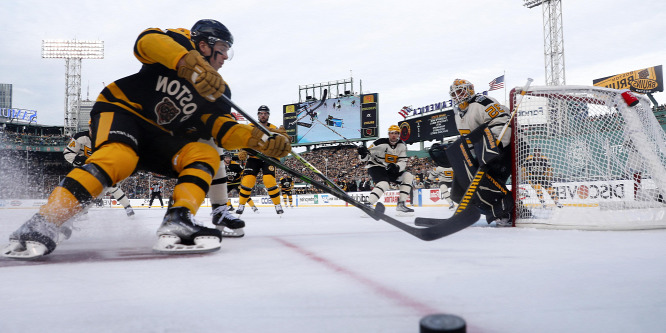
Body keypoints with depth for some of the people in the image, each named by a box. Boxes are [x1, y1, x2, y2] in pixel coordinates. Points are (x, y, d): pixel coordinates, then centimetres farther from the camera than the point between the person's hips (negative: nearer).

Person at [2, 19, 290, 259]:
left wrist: (263, 141, -13)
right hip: (121, 110, -6)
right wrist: (191, 63, -38)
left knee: (206, 155, -16)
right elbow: (147, 40, -22)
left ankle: (175, 225, -34)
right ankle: (41, 226, -34)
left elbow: (224, 131, 3)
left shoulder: (219, 92, 13)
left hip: (159, 138, 6)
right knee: (120, 158, -36)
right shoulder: (181, 42, -1)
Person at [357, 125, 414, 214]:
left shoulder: (402, 145, -1)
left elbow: (403, 162, -6)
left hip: (390, 169, 7)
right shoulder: (380, 143, -18)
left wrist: (397, 167, -28)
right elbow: (366, 156, -16)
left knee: (408, 176, -3)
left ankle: (401, 204, -4)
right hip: (375, 167, -7)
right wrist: (363, 153, -39)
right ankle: (368, 205, -36)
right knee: (384, 184, -33)